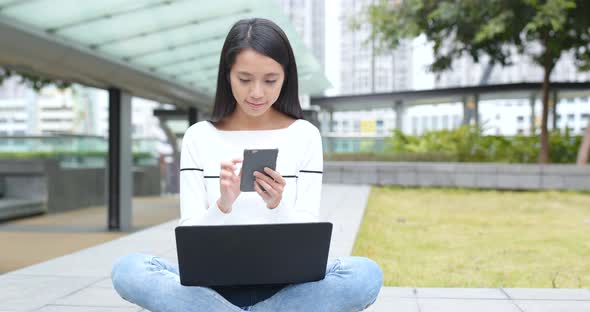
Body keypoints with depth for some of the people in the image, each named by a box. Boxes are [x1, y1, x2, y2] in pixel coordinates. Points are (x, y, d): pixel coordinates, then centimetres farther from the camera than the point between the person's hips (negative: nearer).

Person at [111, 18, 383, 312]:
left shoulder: (305, 135, 2)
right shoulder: (198, 137, 2)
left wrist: (278, 206, -23)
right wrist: (222, 205, -23)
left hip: (283, 284, 0)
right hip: (214, 282, 0)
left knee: (366, 274, -29)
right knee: (127, 270, -28)